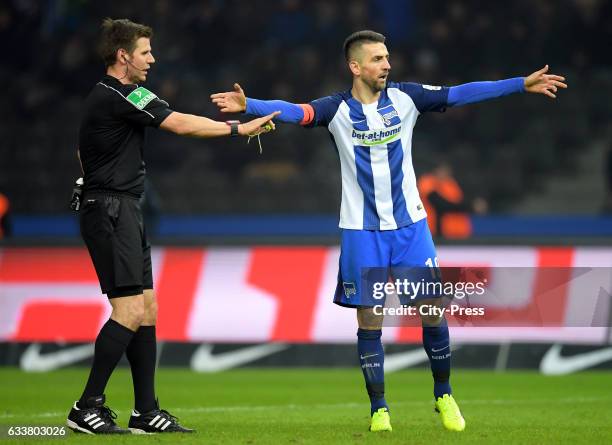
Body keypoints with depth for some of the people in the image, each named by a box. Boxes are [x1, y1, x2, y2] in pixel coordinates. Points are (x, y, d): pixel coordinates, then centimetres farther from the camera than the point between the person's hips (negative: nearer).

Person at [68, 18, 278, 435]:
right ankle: (87, 408, -11)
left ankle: (147, 412, 7)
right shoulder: (122, 95, -14)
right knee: (130, 312, -13)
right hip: (111, 211, -11)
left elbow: (84, 154, 28)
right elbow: (181, 124, -16)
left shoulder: (103, 96, 18)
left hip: (125, 212, 11)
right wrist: (239, 128, -9)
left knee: (146, 309, 8)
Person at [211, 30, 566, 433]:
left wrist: (522, 84, -8)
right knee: (370, 320, 0)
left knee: (433, 311, 1)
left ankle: (444, 396, 19)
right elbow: (294, 111, -24)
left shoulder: (404, 97, -1)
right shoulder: (338, 109, -8)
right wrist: (248, 105, -42)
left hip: (409, 223, 2)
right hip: (362, 230, -2)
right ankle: (379, 410, 11)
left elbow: (459, 95, -3)